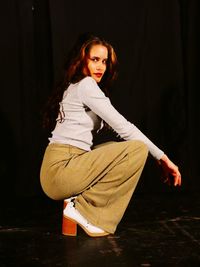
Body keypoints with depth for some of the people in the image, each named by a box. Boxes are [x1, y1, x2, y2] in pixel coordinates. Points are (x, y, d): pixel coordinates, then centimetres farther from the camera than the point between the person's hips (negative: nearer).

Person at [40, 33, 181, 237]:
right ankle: (81, 206, -9)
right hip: (61, 170, -10)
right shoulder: (85, 85, -5)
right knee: (138, 149, -15)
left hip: (58, 171, 10)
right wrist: (162, 157, -3)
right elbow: (123, 126, -9)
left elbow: (114, 125, 19)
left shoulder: (74, 87, 24)